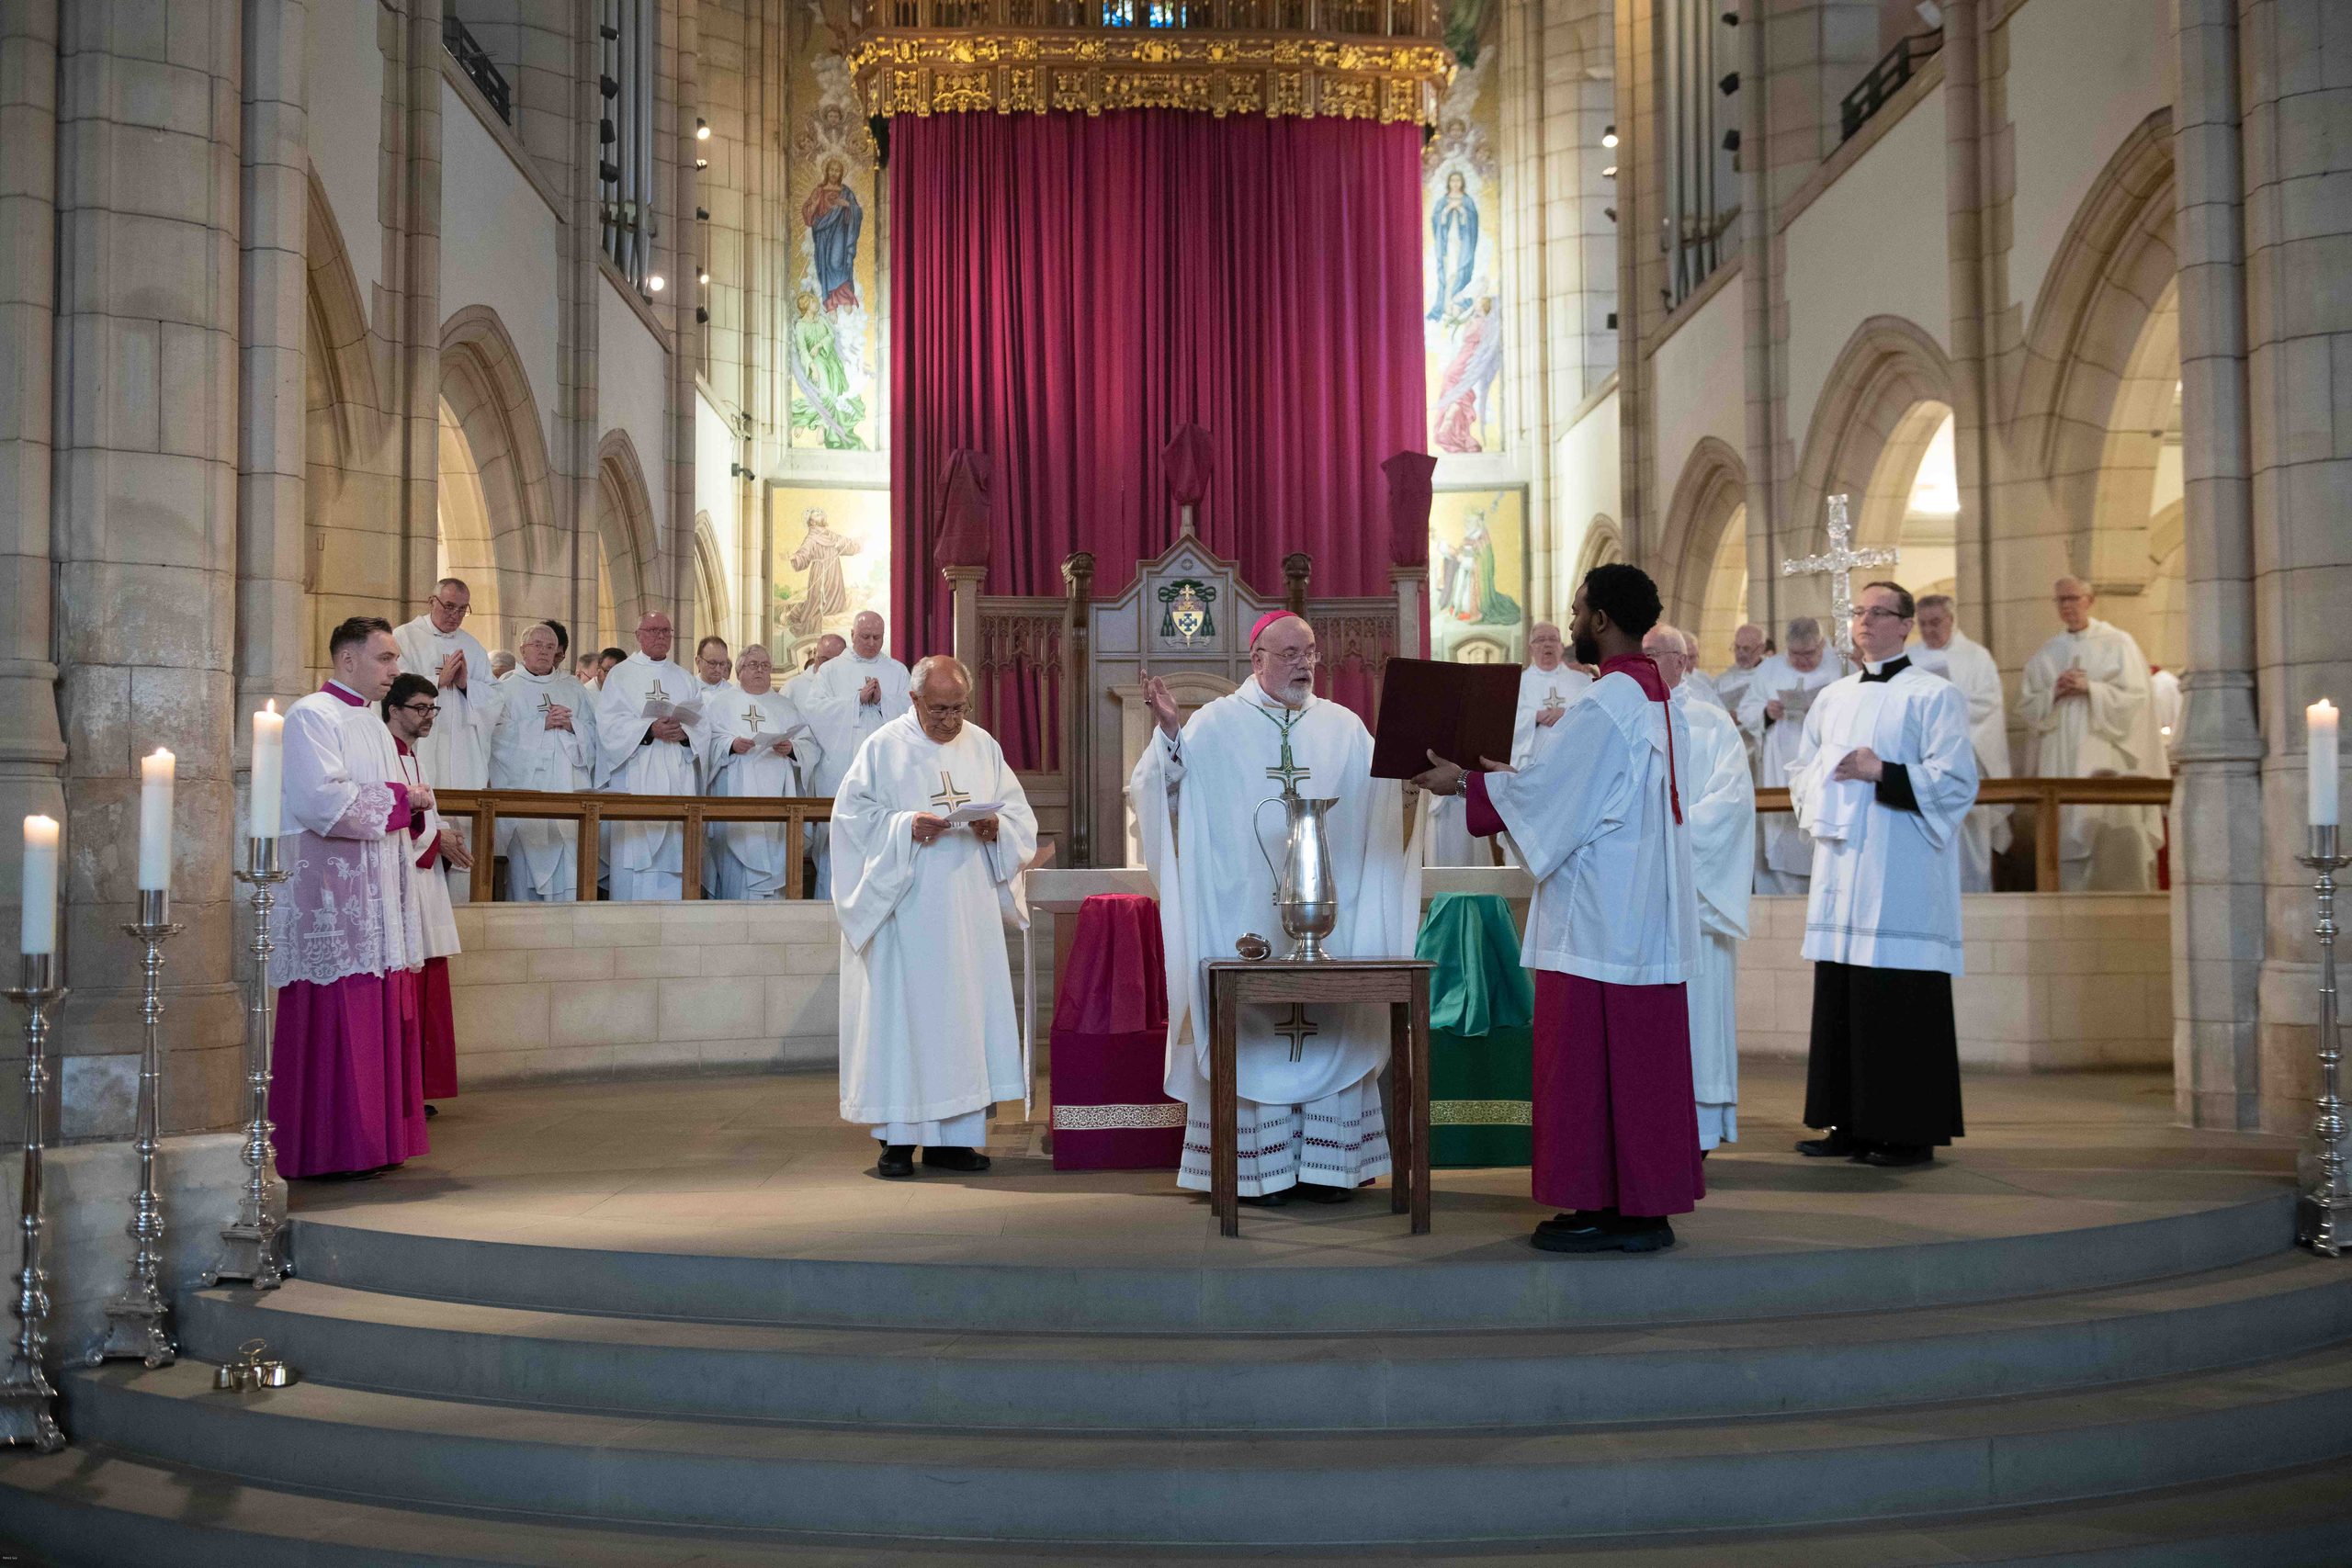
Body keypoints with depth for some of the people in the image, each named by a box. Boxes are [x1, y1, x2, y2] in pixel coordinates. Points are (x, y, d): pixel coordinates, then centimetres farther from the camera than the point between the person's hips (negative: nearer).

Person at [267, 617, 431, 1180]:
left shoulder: (372, 723, 19)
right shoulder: (311, 717, -9)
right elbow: (322, 802, -21)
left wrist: (413, 806, 5)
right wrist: (399, 797, -11)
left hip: (375, 894, 9)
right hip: (329, 896, -9)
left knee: (379, 1017, 9)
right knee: (335, 1020, -8)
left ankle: (372, 1140, 14)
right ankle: (329, 1149, -3)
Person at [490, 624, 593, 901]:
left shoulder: (573, 688, 19)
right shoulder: (507, 687, 10)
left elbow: (595, 731, 11)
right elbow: (498, 733, -4)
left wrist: (571, 724, -7)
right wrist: (541, 724, -11)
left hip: (568, 788, 2)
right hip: (523, 787, -2)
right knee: (526, 864, -7)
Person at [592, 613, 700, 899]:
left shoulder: (684, 679, 19)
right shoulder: (620, 675, 9)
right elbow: (610, 725, -5)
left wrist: (684, 733, -13)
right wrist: (650, 730, -19)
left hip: (677, 778, 3)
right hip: (636, 777, -3)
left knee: (673, 852, -1)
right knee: (636, 851, -8)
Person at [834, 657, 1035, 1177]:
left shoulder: (983, 745, 11)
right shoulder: (884, 748, 0)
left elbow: (1019, 813, 13)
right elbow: (853, 814, -3)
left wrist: (996, 827, -9)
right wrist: (905, 826, -18)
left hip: (970, 911, 4)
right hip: (905, 909, -4)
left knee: (965, 1012, 4)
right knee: (902, 1012, -3)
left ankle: (952, 1137, 10)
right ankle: (897, 1136, 5)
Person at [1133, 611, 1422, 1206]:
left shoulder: (1345, 728, 12)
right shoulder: (1217, 725, 5)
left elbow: (1387, 796, 7)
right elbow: (1168, 798, -1)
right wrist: (1169, 732, -15)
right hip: (1243, 917, -2)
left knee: (1330, 1032, 2)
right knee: (1252, 1030, -2)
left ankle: (1328, 1162, 9)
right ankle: (1258, 1168, 4)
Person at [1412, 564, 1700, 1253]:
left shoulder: (1602, 704, -16)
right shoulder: (1660, 700, 13)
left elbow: (1540, 788, -14)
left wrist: (1463, 782, 1)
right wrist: (1507, 773, 22)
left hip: (1599, 919, -9)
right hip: (1651, 913, 9)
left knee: (1587, 1060, -3)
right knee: (1642, 1060, 11)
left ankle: (1603, 1208, 2)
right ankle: (1646, 1205, 17)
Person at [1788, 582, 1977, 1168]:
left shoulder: (1934, 695, -2)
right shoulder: (1832, 699, 17)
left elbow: (1956, 780, -10)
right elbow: (1802, 769, 26)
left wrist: (1882, 774, -17)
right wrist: (1817, 804, 6)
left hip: (1900, 875, -7)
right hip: (1840, 871, 7)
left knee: (1901, 1007, -6)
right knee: (1841, 1001, 8)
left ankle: (1910, 1132, 1)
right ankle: (1851, 1125, 15)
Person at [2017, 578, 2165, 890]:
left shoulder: (2117, 643, 5)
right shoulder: (2046, 654, 15)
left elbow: (2136, 695, -3)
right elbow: (2027, 705, 12)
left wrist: (2090, 688, -11)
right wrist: (2054, 693, -6)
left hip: (2104, 753, -3)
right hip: (2060, 757, 3)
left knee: (2107, 823, -9)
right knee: (2067, 831, -3)